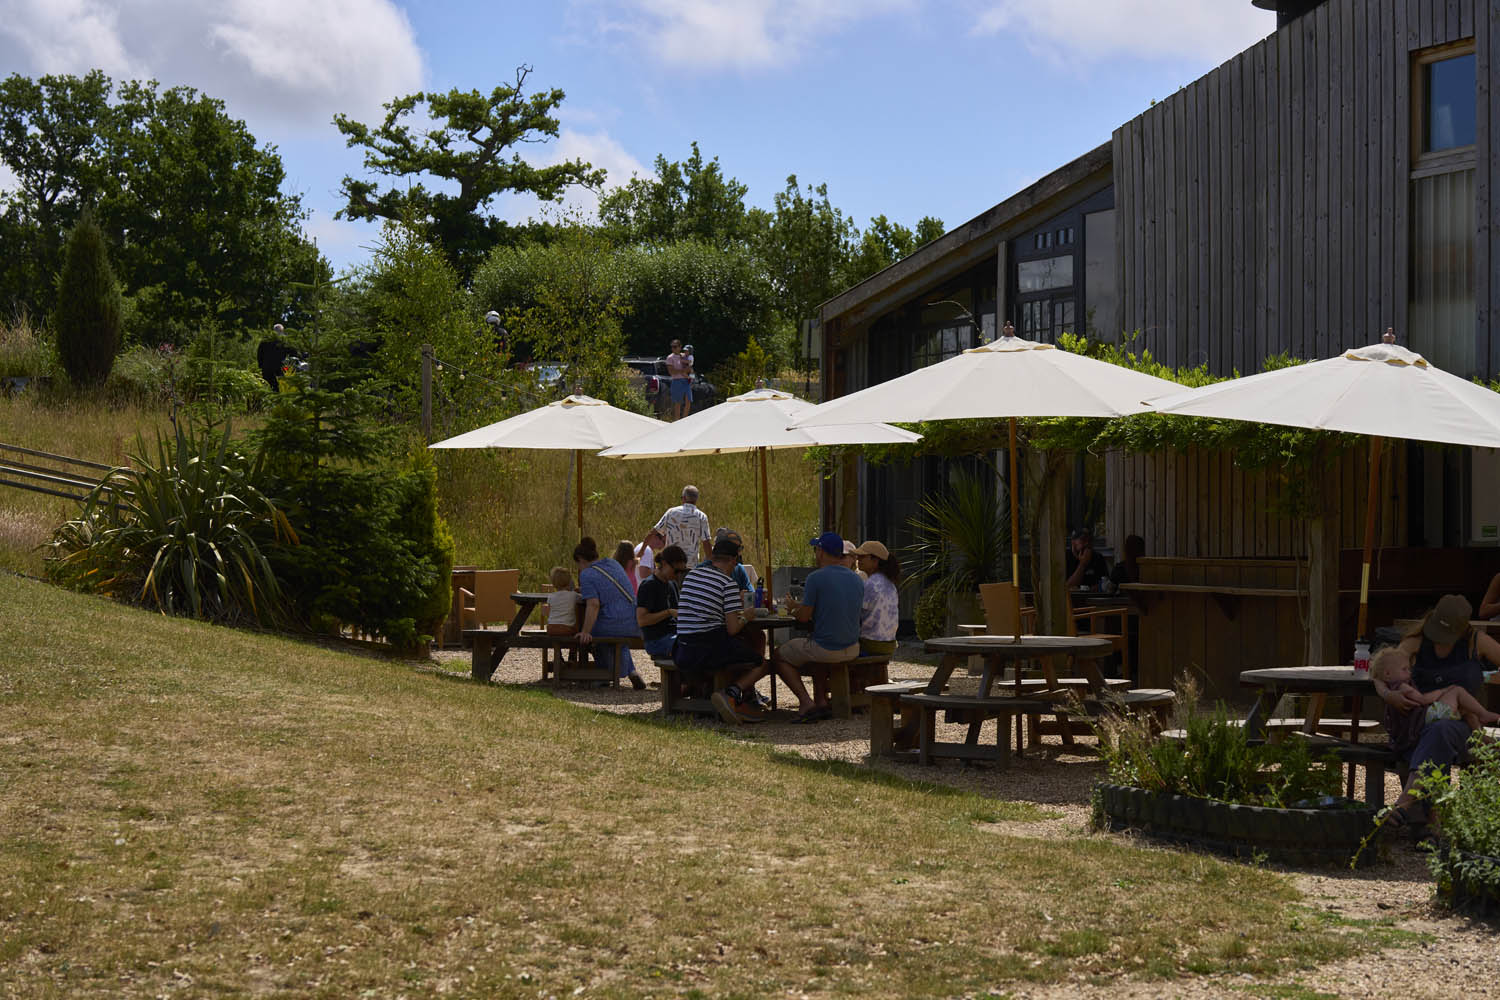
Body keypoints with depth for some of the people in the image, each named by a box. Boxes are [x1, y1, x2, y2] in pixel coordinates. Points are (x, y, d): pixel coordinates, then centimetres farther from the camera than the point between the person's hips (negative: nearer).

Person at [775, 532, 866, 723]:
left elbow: (803, 616, -13)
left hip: (826, 650, -7)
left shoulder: (816, 578, -16)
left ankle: (812, 704, 8)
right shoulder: (857, 579, 5)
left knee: (780, 654, 17)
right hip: (852, 649, 7)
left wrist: (794, 609, 11)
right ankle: (821, 701, 31)